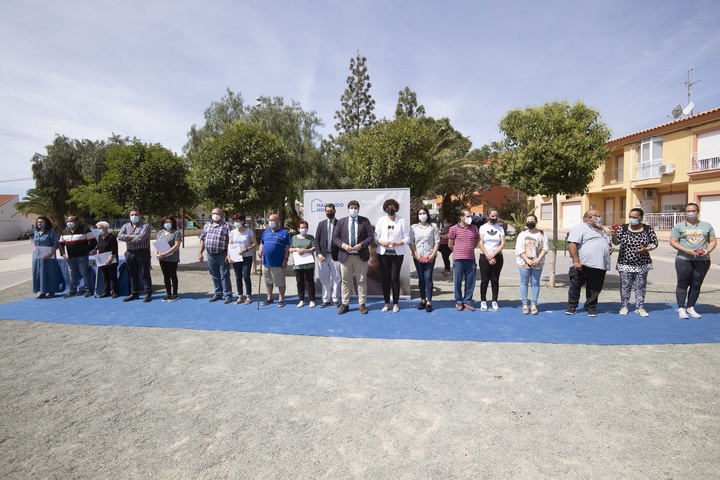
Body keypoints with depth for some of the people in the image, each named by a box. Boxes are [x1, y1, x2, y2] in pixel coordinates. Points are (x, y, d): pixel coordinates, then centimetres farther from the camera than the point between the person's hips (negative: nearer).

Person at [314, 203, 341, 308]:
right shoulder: (321, 224, 10)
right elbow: (317, 240, 7)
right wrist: (318, 253, -4)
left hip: (335, 255, -3)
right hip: (323, 255, 3)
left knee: (336, 279, 2)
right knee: (324, 279, 8)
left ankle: (335, 300, 12)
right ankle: (326, 299, 17)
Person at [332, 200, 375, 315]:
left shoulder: (365, 221, 4)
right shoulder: (341, 221, 7)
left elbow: (371, 236, -1)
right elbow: (335, 238, 4)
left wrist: (362, 244, -17)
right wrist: (343, 245, -14)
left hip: (361, 255, -1)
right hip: (345, 255, 1)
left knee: (362, 281, 5)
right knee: (345, 281, 6)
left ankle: (362, 304, 15)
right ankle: (345, 305, 16)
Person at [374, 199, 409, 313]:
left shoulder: (402, 221, -2)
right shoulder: (381, 220, 4)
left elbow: (407, 238, -3)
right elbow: (376, 236, 2)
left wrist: (398, 243, -19)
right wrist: (381, 242, -17)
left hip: (397, 253, -2)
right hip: (383, 253, 2)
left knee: (395, 278, 0)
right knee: (385, 278, 5)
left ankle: (395, 303, 12)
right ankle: (386, 303, 16)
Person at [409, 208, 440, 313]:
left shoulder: (433, 226, 4)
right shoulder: (413, 227, 6)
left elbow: (437, 241, 2)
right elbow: (411, 242, 3)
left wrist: (433, 254, -9)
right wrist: (416, 255, -7)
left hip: (430, 257, -1)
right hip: (418, 257, 2)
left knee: (428, 278, -6)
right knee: (421, 278, 7)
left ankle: (429, 302, -2)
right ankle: (423, 300, 16)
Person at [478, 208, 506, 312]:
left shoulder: (500, 228, 7)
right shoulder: (483, 227, 2)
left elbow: (503, 244, 0)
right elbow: (481, 244, -4)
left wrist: (493, 255, -11)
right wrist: (488, 257, -10)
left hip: (497, 257, 1)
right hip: (484, 257, -1)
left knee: (495, 280, 4)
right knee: (484, 280, 1)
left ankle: (495, 301, 10)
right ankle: (483, 301, 8)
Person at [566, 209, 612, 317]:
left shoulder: (602, 229, 23)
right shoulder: (580, 228, -5)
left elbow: (607, 242, 37)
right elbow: (572, 244, -16)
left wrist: (610, 247, 12)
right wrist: (576, 261, -23)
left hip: (600, 266, 7)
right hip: (582, 265, -7)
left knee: (595, 289, 8)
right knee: (575, 287, 2)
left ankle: (591, 308, 22)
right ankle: (572, 307, 14)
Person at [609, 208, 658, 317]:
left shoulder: (648, 229, -1)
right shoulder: (623, 228, -3)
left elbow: (654, 243, 2)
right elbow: (616, 242, -9)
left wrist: (646, 249, -16)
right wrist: (614, 235, -30)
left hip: (642, 264, 1)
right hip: (625, 263, -1)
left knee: (640, 286, 8)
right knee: (625, 286, 5)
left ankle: (640, 307, 19)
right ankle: (624, 306, 17)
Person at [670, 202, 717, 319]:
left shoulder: (707, 226, 12)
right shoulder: (679, 226, 3)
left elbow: (713, 241, 11)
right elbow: (673, 242, -3)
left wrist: (708, 250, -9)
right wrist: (687, 251, -15)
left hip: (703, 261, 3)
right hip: (684, 260, -3)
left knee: (696, 285, 7)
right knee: (683, 284, 1)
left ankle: (690, 308, 17)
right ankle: (681, 308, 5)